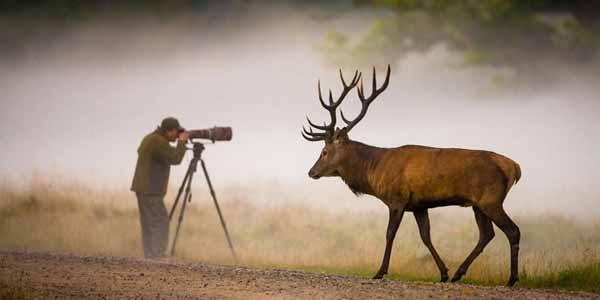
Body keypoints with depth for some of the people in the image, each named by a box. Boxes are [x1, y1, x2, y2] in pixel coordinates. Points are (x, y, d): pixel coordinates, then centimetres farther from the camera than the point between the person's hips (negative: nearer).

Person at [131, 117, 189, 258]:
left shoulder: (150, 138, 13)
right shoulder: (159, 142, -17)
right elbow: (175, 159, -20)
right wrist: (182, 142, -7)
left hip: (143, 189, 10)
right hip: (150, 191, -10)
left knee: (149, 226, 8)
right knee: (160, 224, -10)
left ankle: (150, 257, 6)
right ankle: (157, 258, -15)